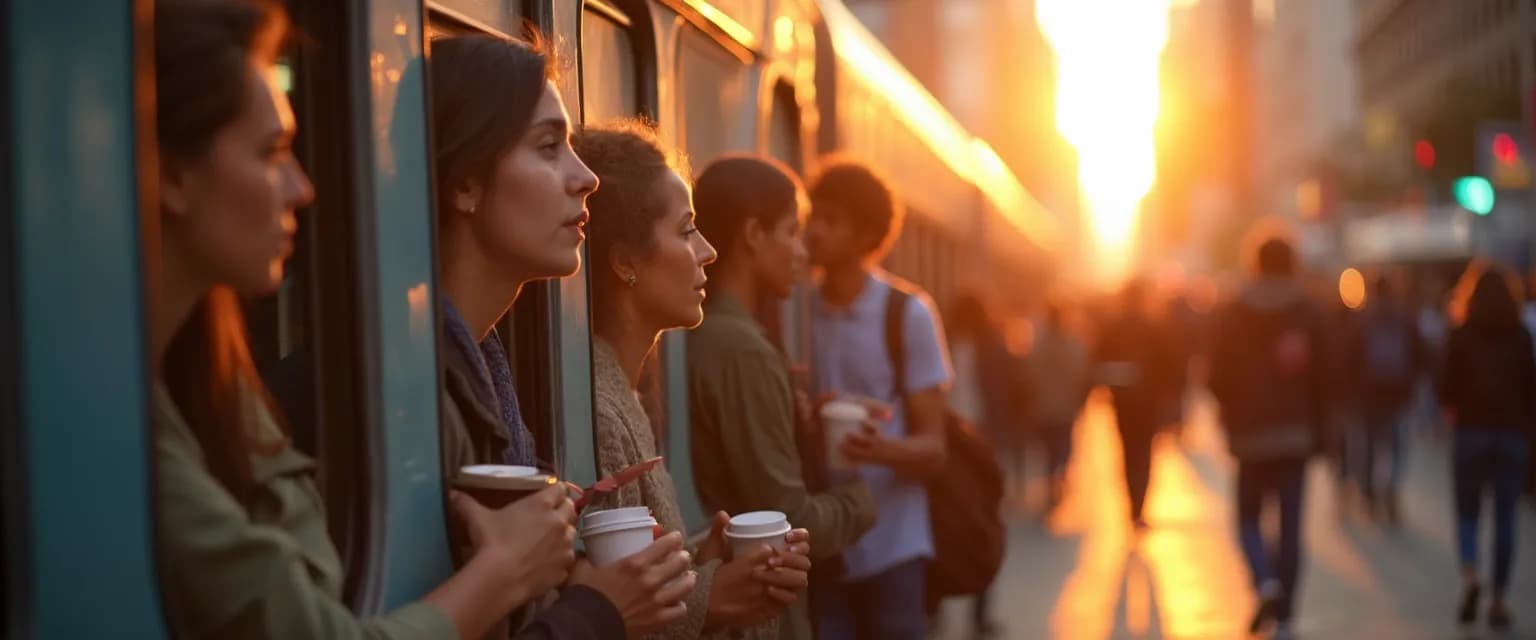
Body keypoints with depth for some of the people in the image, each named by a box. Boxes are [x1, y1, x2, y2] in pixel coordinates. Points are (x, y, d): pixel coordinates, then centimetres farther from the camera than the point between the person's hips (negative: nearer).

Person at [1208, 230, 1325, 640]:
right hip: (1296, 433, 1)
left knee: (1249, 517, 12)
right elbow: (1321, 376, -3)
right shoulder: (1309, 313, -1)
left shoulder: (1234, 313, -2)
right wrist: (1318, 429, 5)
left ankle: (1265, 581, -16)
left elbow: (1219, 376, -3)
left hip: (1251, 433, -1)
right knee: (1290, 525, 4)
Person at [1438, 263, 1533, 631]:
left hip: (1471, 431, -1)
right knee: (1505, 517, 6)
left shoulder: (1461, 335, -3)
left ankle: (1470, 575, -16)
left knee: (1467, 511, 9)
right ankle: (1499, 598, 3)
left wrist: (1453, 410, 15)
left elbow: (1447, 387, -5)